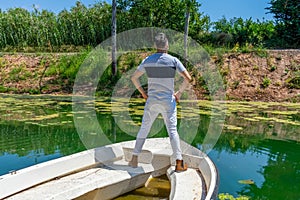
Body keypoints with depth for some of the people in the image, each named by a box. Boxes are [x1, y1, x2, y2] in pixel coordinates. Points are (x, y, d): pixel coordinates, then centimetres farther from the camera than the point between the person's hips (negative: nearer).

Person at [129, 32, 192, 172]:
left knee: (144, 128, 12)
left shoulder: (147, 60, 3)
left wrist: (143, 92, 14)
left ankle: (134, 159, 16)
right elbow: (188, 78, -11)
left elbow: (133, 78, 8)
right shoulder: (173, 60, -5)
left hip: (151, 101, 2)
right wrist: (179, 92, 1)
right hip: (168, 101, -2)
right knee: (172, 130, 3)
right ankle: (179, 163, 3)